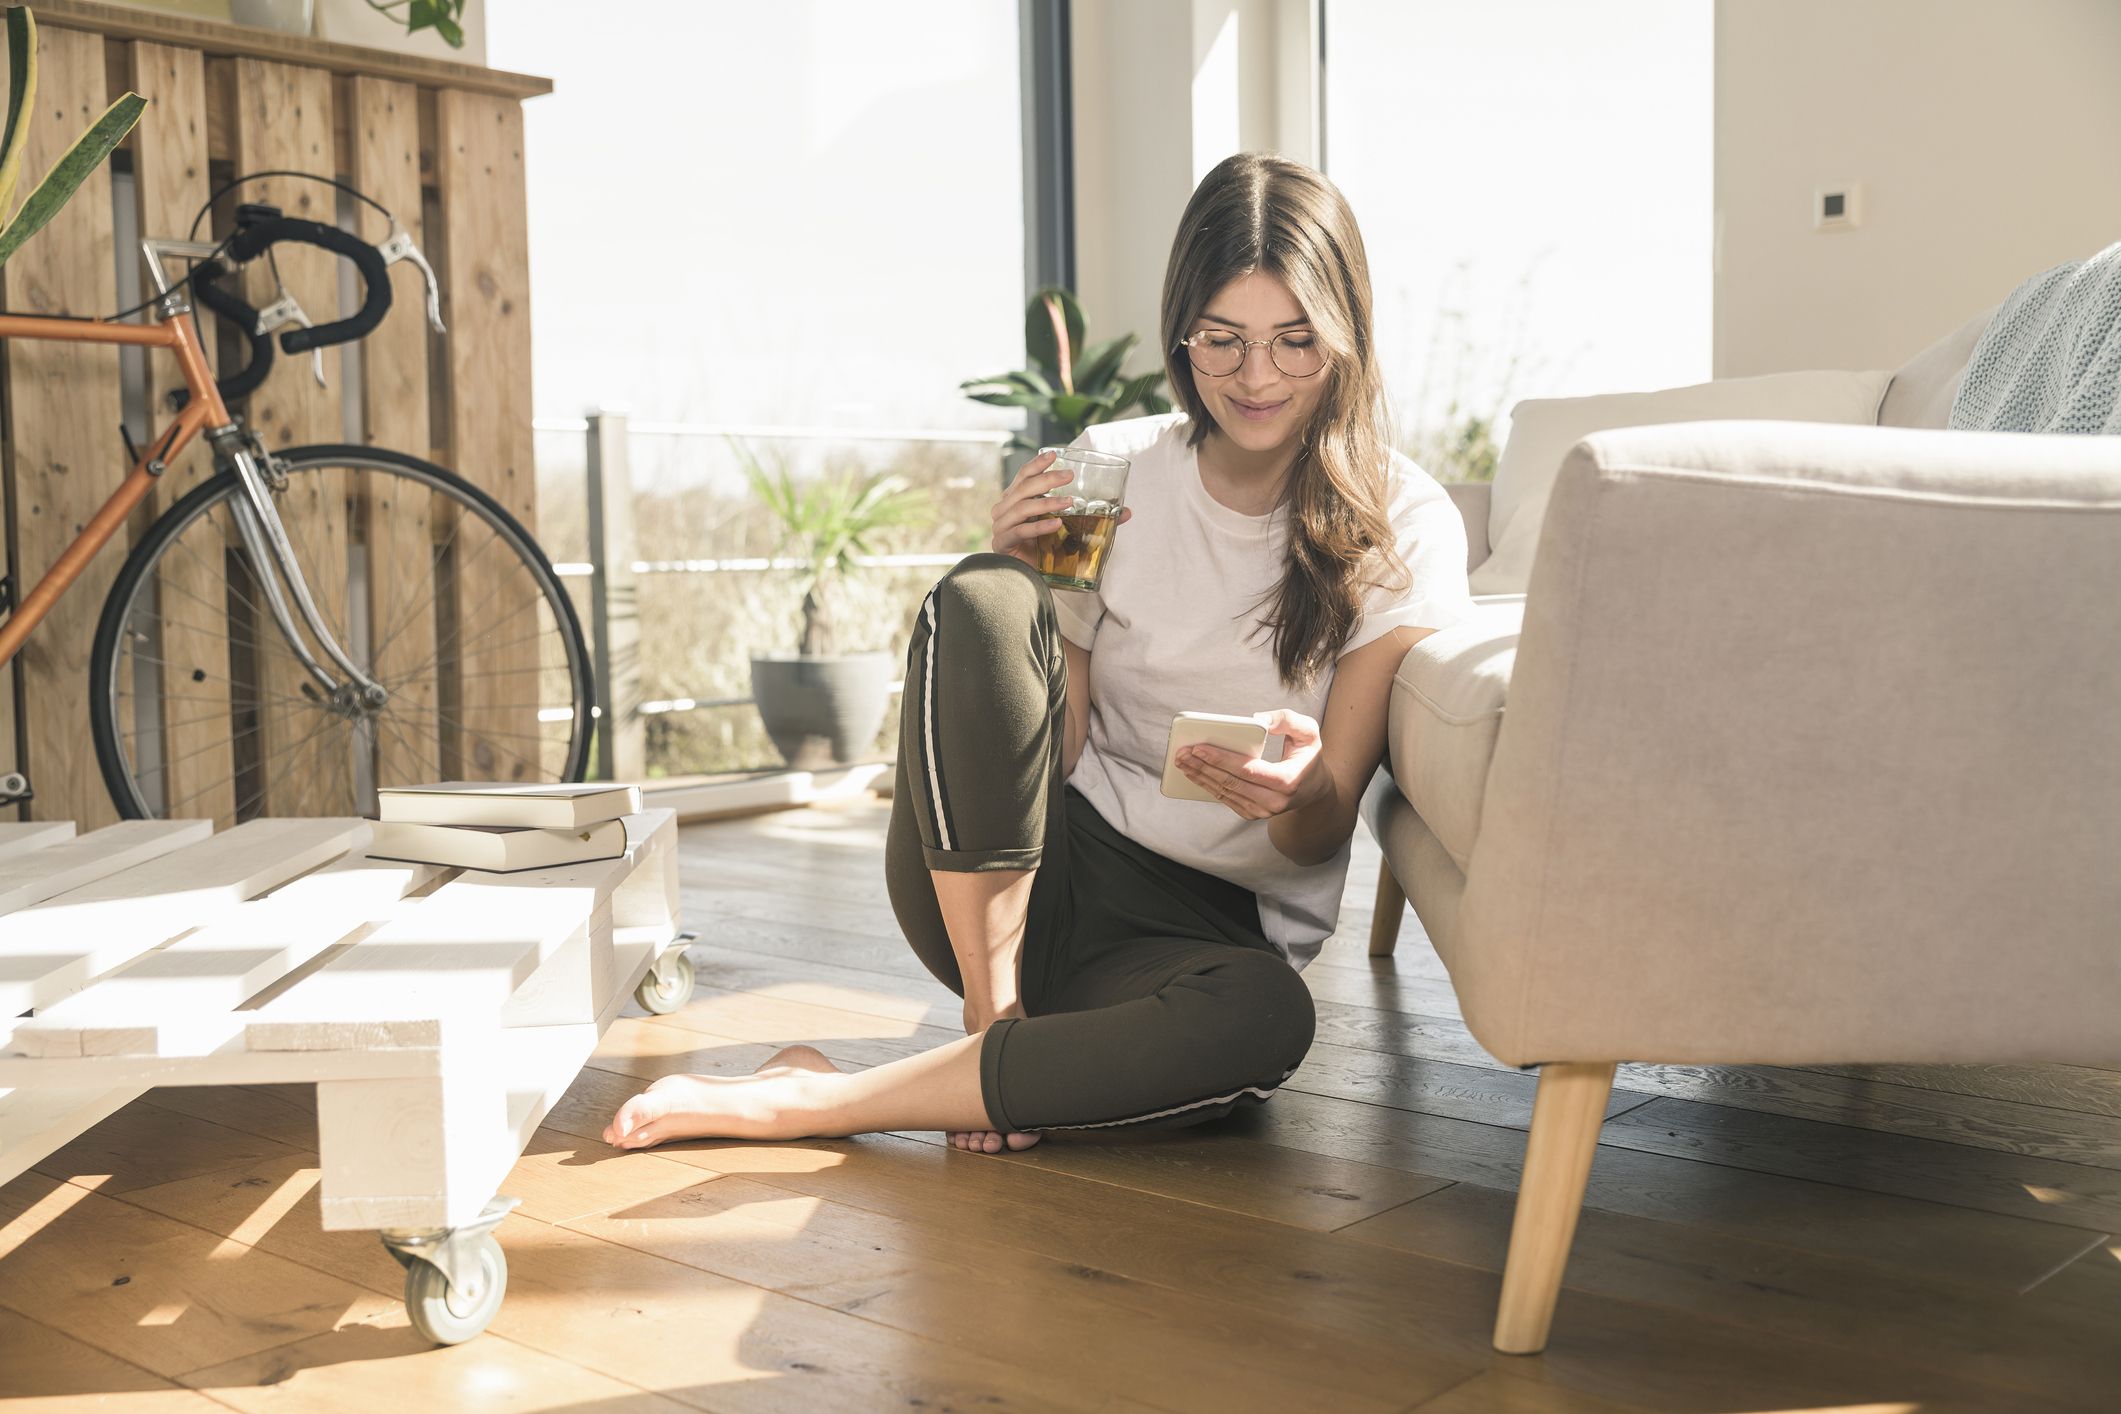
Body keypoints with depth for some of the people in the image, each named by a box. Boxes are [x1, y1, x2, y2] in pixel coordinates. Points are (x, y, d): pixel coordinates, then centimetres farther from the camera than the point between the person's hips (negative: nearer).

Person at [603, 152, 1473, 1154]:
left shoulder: (1404, 530, -4)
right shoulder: (1112, 471, -1)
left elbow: (1320, 834, -6)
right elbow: (1056, 741, 0)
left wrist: (1296, 790, -30)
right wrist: (1026, 578, -16)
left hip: (1210, 926, 0)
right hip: (1012, 878, 1)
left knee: (1264, 1018, -38)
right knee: (979, 599, -26)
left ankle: (811, 1103, -25)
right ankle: (996, 1019, -19)